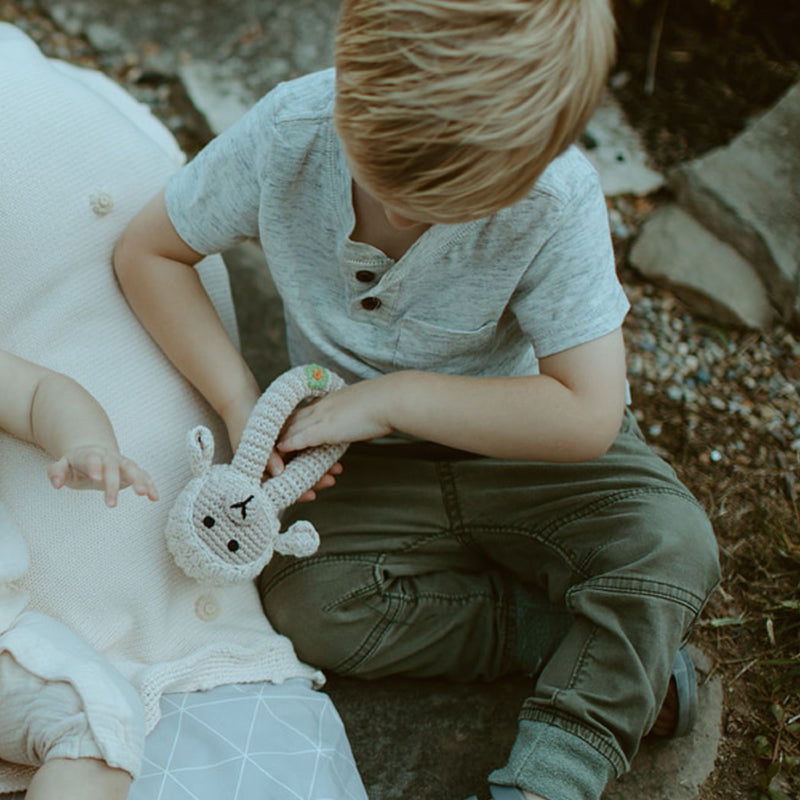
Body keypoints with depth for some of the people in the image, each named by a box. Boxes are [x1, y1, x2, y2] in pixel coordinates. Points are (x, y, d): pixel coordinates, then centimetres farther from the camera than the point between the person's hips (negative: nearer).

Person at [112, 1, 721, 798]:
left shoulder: (555, 202, -27)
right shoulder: (289, 132, -21)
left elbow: (587, 415, -28)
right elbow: (147, 251, -7)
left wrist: (391, 396, -29)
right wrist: (241, 404, -18)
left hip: (512, 442, -2)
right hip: (369, 461, 3)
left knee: (671, 545, -24)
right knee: (309, 604, -21)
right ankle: (606, 647, -8)